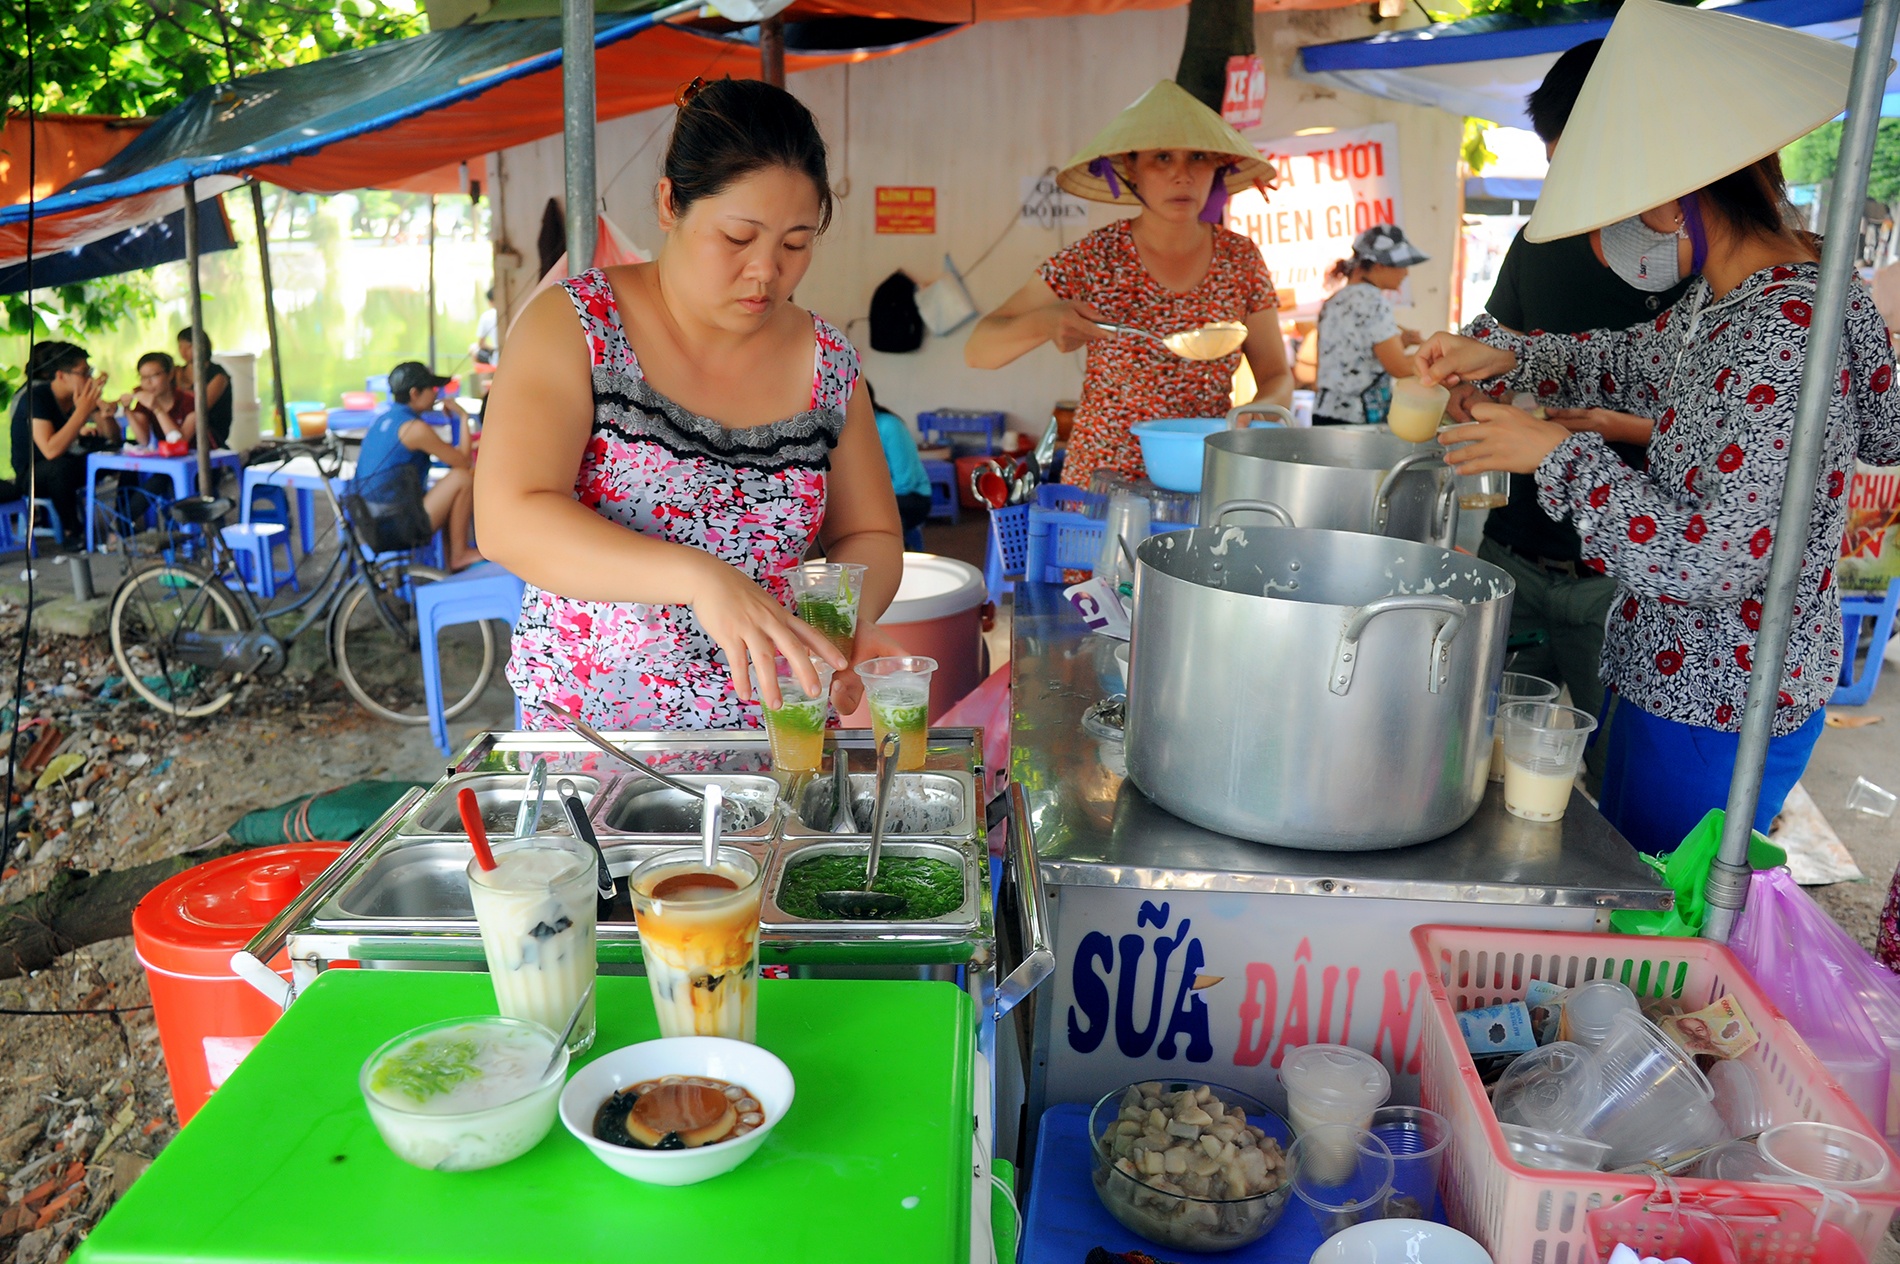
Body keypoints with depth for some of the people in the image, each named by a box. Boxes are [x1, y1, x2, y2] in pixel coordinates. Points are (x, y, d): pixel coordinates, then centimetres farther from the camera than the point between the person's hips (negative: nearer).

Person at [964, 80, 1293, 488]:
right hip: (1101, 486, -1)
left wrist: (1264, 410, -14)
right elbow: (977, 350, -6)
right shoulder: (1095, 259, -6)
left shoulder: (1241, 259, 1)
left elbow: (1276, 377, 9)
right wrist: (1043, 323, -26)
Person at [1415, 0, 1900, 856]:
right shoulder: (1723, 294, 1)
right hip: (1675, 669, 9)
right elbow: (1640, 361, 23)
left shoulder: (1783, 336, -28)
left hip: (1718, 708, -9)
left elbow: (1716, 560, -30)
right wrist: (1502, 355, 10)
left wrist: (1558, 454, -22)